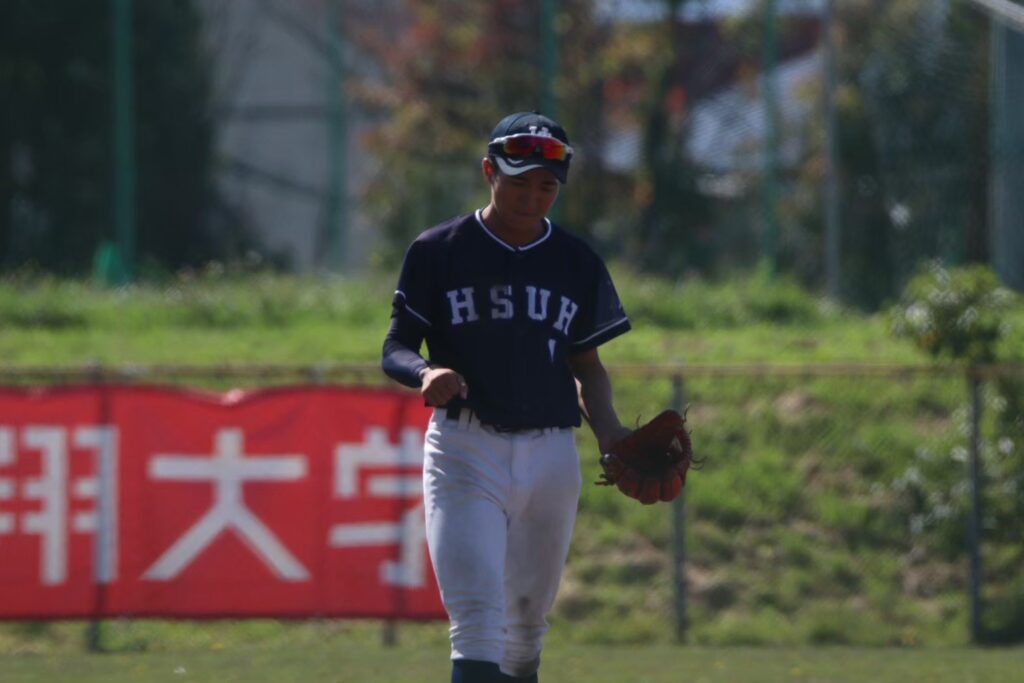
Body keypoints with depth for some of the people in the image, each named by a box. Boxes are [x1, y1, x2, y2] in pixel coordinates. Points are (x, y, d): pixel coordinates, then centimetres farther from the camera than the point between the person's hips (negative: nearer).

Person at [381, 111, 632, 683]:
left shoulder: (579, 264, 9)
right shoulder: (438, 252, 1)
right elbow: (395, 350, 1)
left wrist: (612, 435, -1)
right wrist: (426, 373, -22)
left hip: (552, 456, 3)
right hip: (464, 449, -3)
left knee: (528, 621, 13)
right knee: (478, 617, -18)